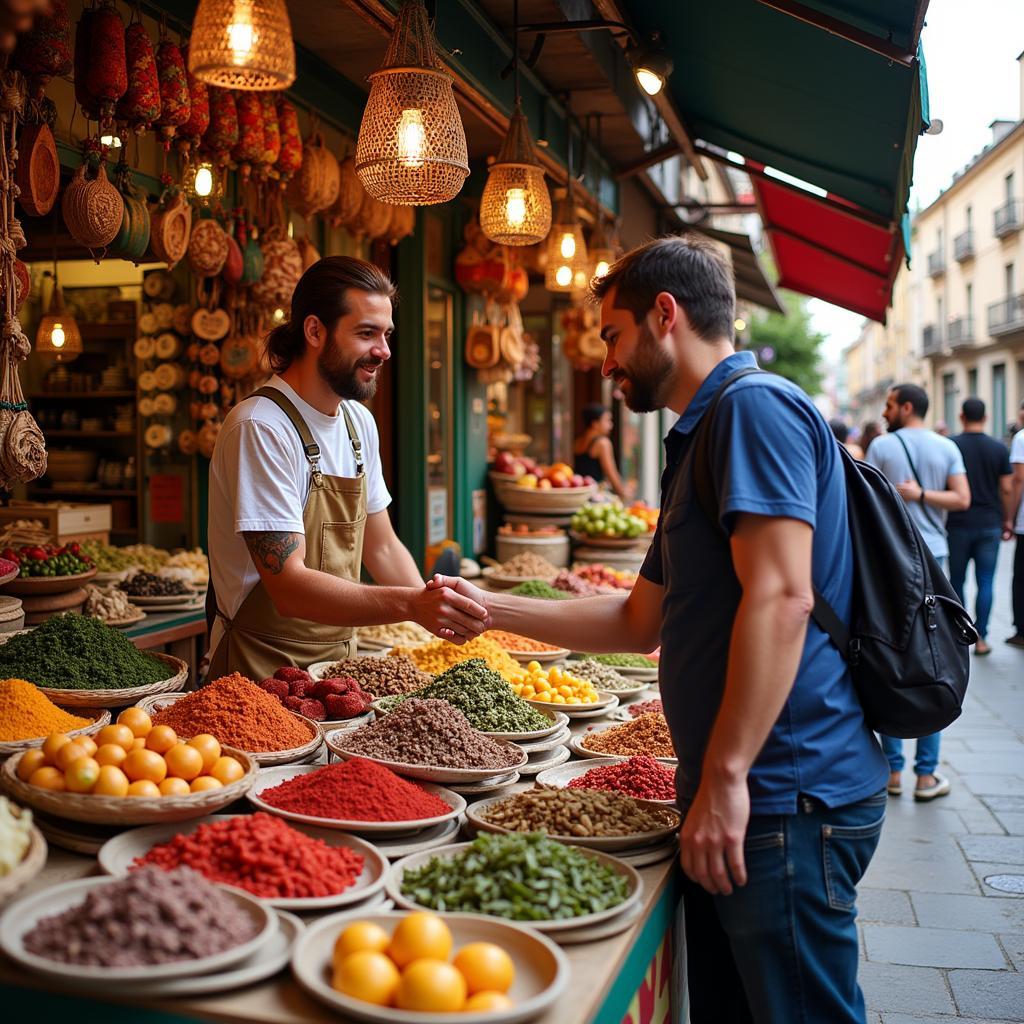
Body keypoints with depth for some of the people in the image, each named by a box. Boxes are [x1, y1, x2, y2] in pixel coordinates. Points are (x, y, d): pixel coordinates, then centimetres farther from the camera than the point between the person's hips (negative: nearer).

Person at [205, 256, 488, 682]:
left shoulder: (359, 422, 8)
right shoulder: (260, 428, -18)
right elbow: (289, 587, -23)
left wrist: (439, 615, -2)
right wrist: (411, 604, -34)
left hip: (339, 659, 6)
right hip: (264, 672, -6)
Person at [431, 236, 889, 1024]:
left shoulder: (756, 407, -12)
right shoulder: (702, 439, 19)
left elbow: (780, 598, -23)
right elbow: (640, 621, 23)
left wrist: (725, 777, -24)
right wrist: (492, 609, 20)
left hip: (785, 798, -10)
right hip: (740, 804, 10)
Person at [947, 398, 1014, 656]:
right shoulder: (999, 448, -1)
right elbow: (1006, 489, 0)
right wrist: (1008, 519, 12)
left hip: (959, 524, -1)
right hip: (990, 524, 1)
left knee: (957, 581, 11)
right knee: (985, 583, 4)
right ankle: (980, 638, 2)